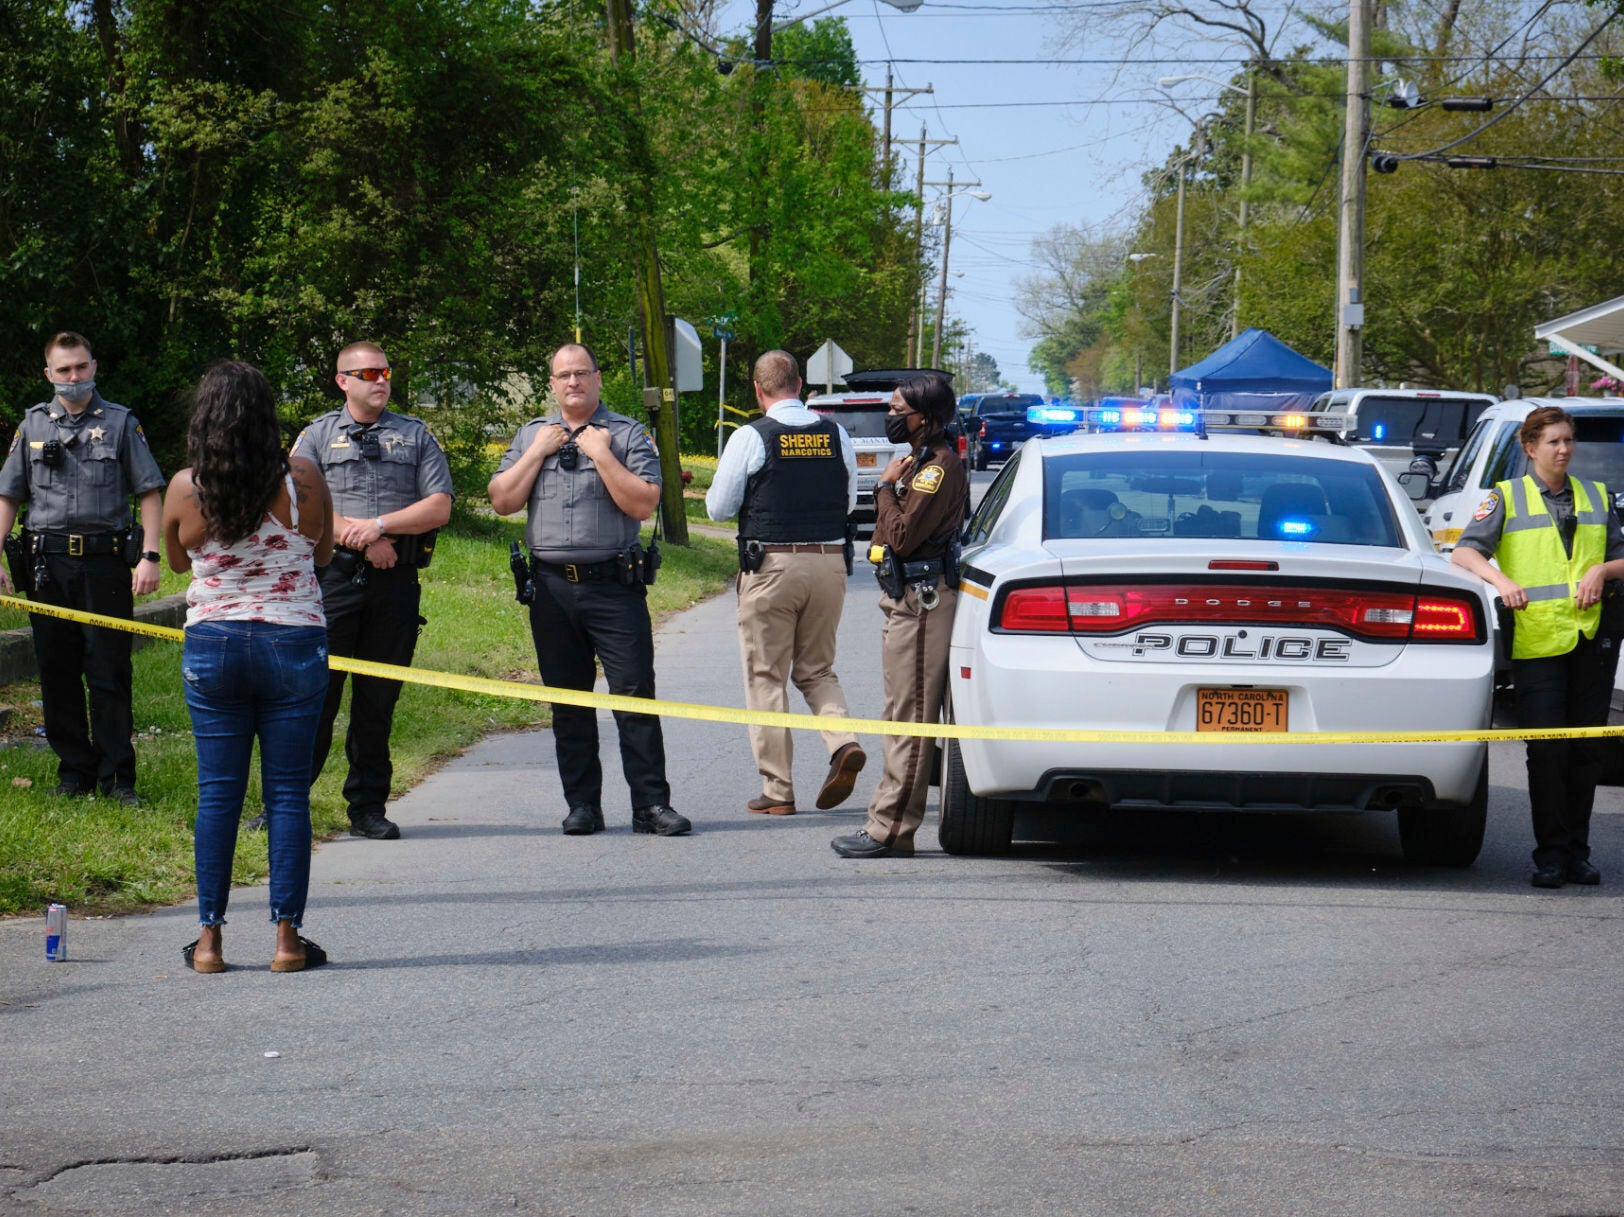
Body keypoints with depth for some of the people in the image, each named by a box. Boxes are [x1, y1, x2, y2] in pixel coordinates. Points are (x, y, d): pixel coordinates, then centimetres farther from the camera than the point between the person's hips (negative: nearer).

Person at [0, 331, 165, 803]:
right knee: (57, 672, 5)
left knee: (109, 673, -4)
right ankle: (75, 769, 14)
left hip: (104, 562, -3)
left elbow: (150, 492, 4)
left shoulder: (121, 422, 6)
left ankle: (117, 776, 0)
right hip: (48, 564, 3)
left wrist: (149, 556, -7)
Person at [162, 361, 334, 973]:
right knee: (287, 791, 4)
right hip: (293, 643, -1)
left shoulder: (185, 488, -5)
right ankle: (287, 937, 4)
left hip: (211, 646, 1)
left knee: (217, 792, 7)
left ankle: (209, 939, 8)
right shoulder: (302, 479, -7)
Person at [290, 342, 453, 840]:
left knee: (379, 700, 5)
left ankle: (368, 807, 12)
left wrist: (378, 525, -9)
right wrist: (357, 539, -11)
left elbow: (439, 507, 4)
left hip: (395, 581, 2)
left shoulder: (415, 435, 14)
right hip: (332, 576, -2)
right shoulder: (317, 435, 10)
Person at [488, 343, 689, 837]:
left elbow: (644, 504, -8)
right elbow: (502, 501, 6)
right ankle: (582, 805, 14)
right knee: (568, 704, 7)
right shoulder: (531, 436, 15)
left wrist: (602, 456, -12)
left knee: (635, 695, -7)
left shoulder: (627, 434, 3)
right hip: (552, 587, 3)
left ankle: (651, 804, -4)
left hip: (614, 585, -3)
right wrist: (537, 453, -1)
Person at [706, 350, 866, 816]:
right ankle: (843, 742, -9)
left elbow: (718, 507, -2)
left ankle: (778, 790, 4)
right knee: (816, 670, 18)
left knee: (765, 677, 5)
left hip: (771, 566, -4)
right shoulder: (836, 435, 4)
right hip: (829, 563, 4)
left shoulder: (750, 438, -8)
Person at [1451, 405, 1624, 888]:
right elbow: (1465, 551, -1)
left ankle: (1577, 853, 10)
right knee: (1546, 750, -8)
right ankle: (1550, 854, -3)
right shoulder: (1508, 498, 7)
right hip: (1536, 639, -3)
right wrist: (1500, 579, -18)